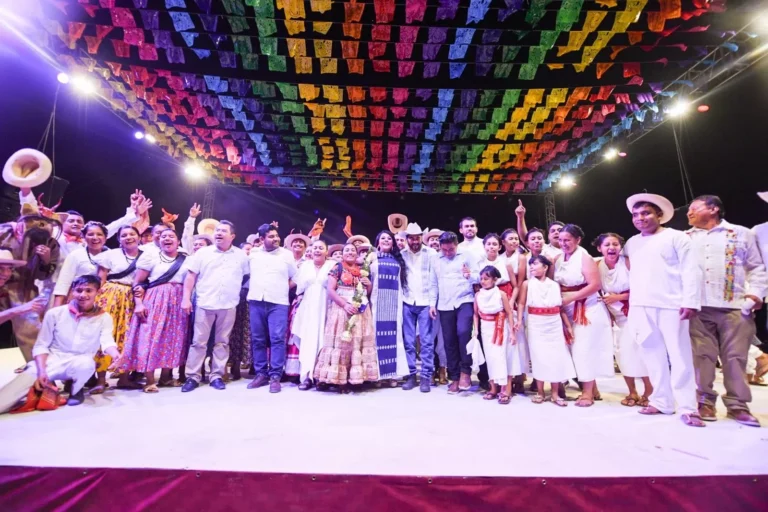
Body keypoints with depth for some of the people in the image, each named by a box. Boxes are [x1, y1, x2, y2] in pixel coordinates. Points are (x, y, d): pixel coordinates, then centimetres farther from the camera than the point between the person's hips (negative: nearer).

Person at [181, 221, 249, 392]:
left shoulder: (241, 256, 5)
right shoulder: (203, 252, 3)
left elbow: (249, 276, 10)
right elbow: (191, 276, 2)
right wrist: (186, 298, -4)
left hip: (228, 306, 1)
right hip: (205, 304, 0)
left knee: (222, 342, 8)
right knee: (199, 342, 5)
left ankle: (217, 376, 18)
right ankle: (192, 376, 15)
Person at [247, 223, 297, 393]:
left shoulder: (287, 255, 4)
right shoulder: (253, 254, 10)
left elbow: (295, 278, 11)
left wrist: (282, 288, 4)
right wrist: (253, 290, 11)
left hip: (278, 302, -2)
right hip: (256, 301, 3)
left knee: (277, 339, -7)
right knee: (257, 339, 7)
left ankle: (275, 376, 1)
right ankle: (261, 374, 17)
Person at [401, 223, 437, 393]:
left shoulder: (431, 253, 0)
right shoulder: (402, 254, 6)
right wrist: (400, 298, -4)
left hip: (425, 302, -2)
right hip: (407, 302, 2)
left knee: (426, 341, 1)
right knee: (408, 341, 7)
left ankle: (426, 376, 10)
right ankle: (411, 374, 17)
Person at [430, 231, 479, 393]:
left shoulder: (467, 256, 1)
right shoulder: (436, 259, 11)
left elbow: (478, 277, -3)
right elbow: (434, 283, 15)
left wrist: (470, 275, -25)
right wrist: (432, 303, 10)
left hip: (464, 301, -3)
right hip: (445, 305, 4)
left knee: (463, 332, -24)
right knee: (449, 341, 5)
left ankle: (465, 371, -5)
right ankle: (454, 377, 18)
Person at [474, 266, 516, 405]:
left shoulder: (501, 294, -10)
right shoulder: (478, 295, 0)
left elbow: (509, 314, -7)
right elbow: (476, 314, 6)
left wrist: (512, 333, -9)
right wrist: (476, 331, 0)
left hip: (500, 329, -3)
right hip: (486, 329, 4)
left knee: (500, 357, -5)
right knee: (490, 357, 9)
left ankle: (506, 390, 6)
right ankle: (493, 388, 20)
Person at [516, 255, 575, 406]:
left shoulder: (555, 285, 6)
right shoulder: (527, 284, 2)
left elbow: (561, 308, 9)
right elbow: (521, 303, -4)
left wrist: (569, 326, 6)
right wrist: (519, 320, -17)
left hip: (554, 324, 2)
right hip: (536, 324, -2)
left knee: (556, 356, 3)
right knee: (539, 356, 2)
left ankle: (555, 393, 15)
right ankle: (540, 392, 15)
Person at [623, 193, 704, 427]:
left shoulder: (676, 237, 2)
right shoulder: (631, 243, 15)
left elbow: (690, 271, -4)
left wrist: (690, 301, -13)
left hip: (671, 306, -4)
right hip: (640, 308, 4)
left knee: (680, 356, -1)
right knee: (653, 356, 7)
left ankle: (688, 408, 8)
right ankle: (661, 402, 17)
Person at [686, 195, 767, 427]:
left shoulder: (741, 234, 13)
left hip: (734, 307, 0)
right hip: (698, 308, 1)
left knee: (736, 357, 1)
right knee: (701, 356, 0)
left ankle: (737, 405, 11)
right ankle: (705, 402, 8)